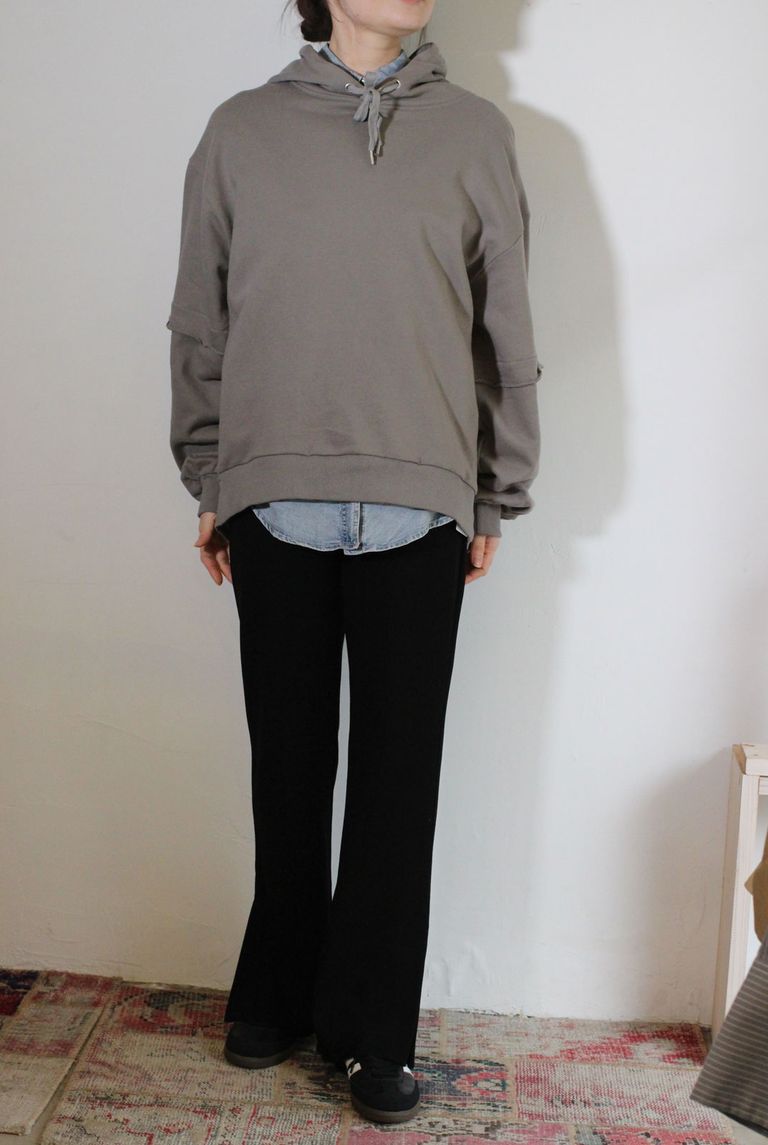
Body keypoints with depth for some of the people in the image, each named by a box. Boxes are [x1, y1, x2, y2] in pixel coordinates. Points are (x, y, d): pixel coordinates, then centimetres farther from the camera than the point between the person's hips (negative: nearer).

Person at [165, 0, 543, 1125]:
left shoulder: (477, 132, 8)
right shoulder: (241, 130, 8)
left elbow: (507, 334, 8)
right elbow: (199, 328, 11)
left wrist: (497, 500, 7)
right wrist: (208, 485, 8)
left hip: (420, 512, 0)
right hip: (275, 508, 1)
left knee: (398, 780, 4)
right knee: (289, 768, 9)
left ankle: (374, 1031, 20)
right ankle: (276, 994, 29)